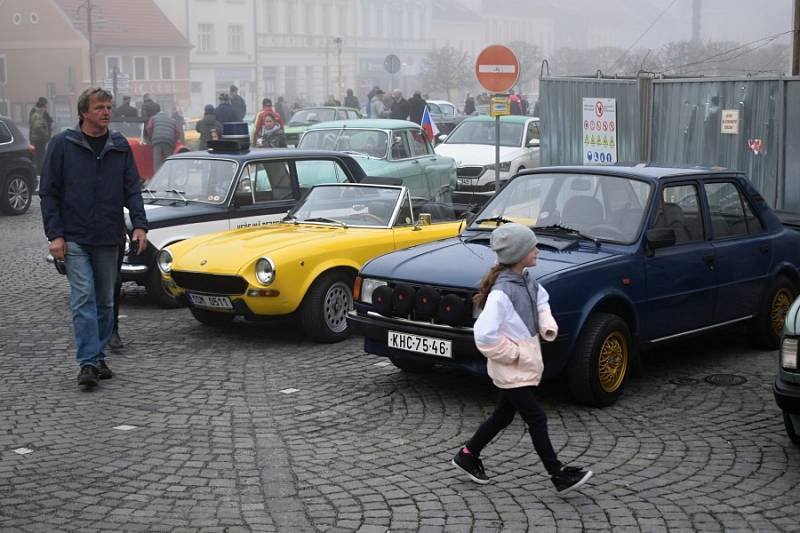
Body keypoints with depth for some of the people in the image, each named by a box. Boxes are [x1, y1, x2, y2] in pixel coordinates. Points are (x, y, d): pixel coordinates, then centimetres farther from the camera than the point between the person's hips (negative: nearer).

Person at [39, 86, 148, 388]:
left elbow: (132, 189, 6)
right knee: (84, 298, -12)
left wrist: (139, 225, -9)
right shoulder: (63, 145, -1)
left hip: (108, 239, 3)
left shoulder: (120, 146, 6)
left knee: (105, 301, 9)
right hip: (74, 238, -3)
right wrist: (54, 234, -8)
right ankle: (88, 363, -12)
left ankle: (99, 357, 20)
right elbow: (48, 193, 0)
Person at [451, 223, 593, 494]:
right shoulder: (502, 291, -27)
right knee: (537, 419, -1)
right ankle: (559, 475, 9)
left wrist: (548, 326, 4)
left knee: (504, 415, 20)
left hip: (525, 363, 9)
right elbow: (484, 334, -32)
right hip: (511, 370, -9)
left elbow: (541, 301, 23)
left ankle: (468, 455, 35)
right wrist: (513, 353, -21)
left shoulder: (527, 281, 1)